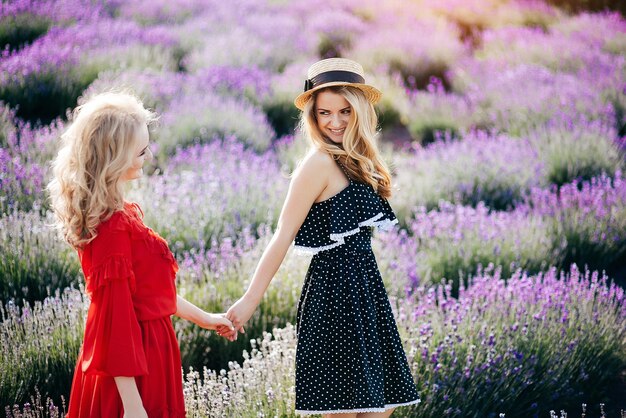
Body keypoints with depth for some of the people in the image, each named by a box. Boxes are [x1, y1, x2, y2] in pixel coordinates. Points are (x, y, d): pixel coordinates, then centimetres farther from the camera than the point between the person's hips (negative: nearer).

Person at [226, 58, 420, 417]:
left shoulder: (355, 161, 12)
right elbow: (284, 236, -16)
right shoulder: (320, 163, -13)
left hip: (363, 289, 9)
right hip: (336, 289, -9)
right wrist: (250, 300, -18)